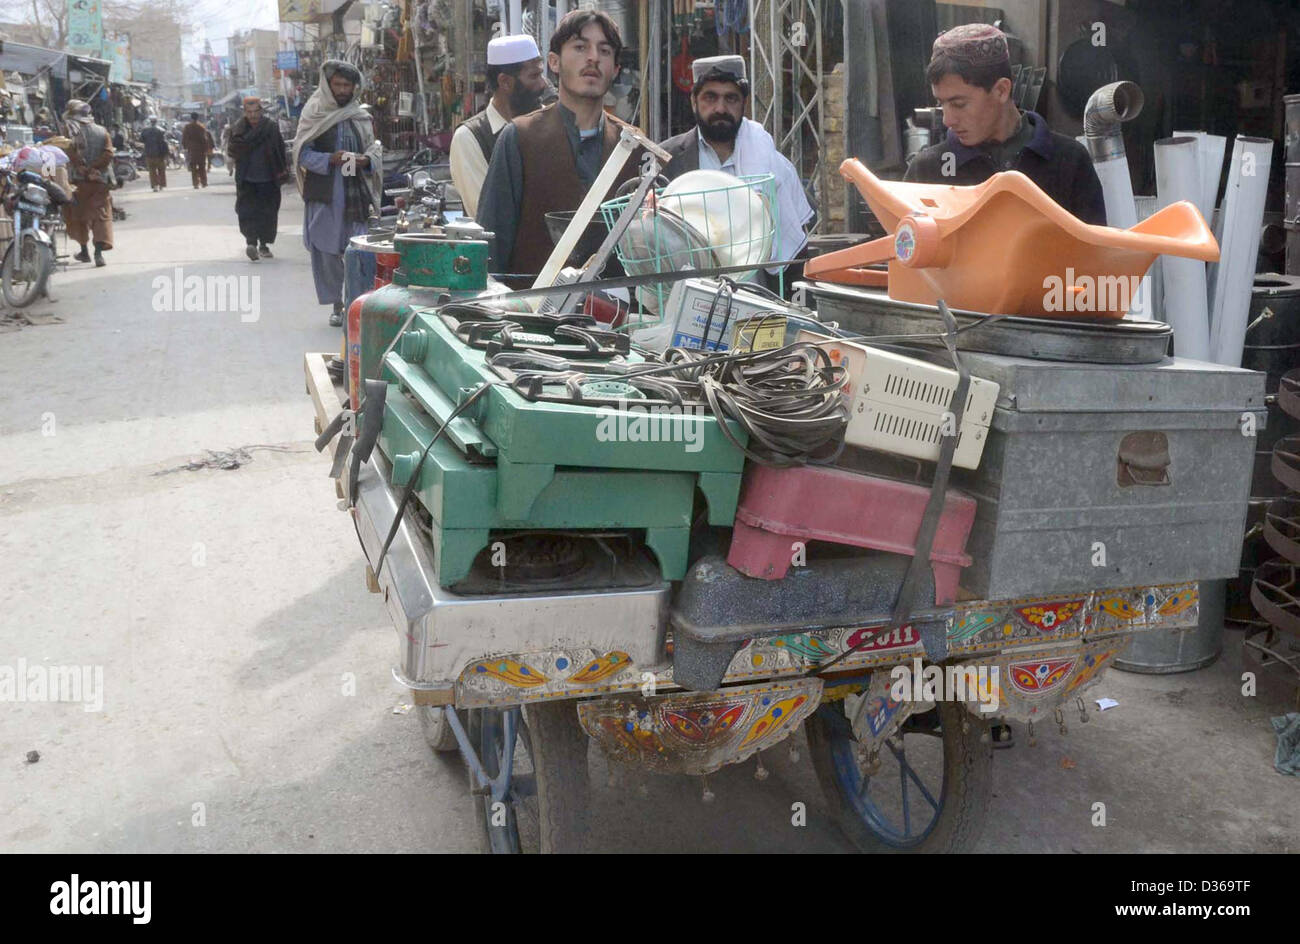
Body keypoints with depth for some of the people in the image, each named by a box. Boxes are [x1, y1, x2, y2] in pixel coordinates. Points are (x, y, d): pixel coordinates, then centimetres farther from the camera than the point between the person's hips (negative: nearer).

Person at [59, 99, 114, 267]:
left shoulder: (71, 130, -4)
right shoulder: (102, 132, 5)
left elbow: (71, 153, -16)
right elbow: (108, 154, -4)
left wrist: (84, 169, -10)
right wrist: (94, 168, -7)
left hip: (79, 180, -2)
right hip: (100, 180, 2)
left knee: (79, 214, 13)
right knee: (102, 215, 1)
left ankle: (84, 251, 20)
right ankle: (99, 251, -15)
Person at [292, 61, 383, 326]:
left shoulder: (360, 116, 10)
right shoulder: (313, 113, 3)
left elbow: (375, 148, 14)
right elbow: (302, 153, 0)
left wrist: (366, 160, -9)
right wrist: (330, 159, -17)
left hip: (356, 193, 2)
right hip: (324, 194, -1)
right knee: (327, 251, 2)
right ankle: (336, 304, 13)